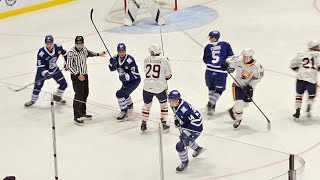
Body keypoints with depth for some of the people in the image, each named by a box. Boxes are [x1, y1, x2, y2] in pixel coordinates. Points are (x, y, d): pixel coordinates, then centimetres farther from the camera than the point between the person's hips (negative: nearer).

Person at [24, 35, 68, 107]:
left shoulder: (58, 47, -21)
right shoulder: (41, 53, -32)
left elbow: (65, 54, 2)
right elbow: (39, 66, -26)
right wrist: (45, 73, -41)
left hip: (54, 69, 4)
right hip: (43, 70, -4)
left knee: (64, 84, 4)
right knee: (38, 85, -9)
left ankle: (57, 96, 30)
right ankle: (33, 100, 16)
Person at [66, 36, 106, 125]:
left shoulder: (84, 49, 1)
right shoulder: (72, 52, -21)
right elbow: (69, 66, -22)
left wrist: (98, 54, 29)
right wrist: (78, 75, -25)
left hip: (85, 75, 8)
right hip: (76, 76, -8)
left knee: (85, 94, 16)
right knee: (79, 95, -12)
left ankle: (83, 113, 31)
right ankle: (76, 117, -8)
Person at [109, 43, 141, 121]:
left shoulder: (130, 60, -31)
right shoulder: (116, 58, -11)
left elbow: (135, 74, -29)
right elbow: (112, 69, 3)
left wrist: (126, 76, -41)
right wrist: (112, 63, -18)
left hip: (134, 80, -9)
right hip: (126, 80, 9)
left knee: (120, 94, -20)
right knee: (124, 93, 32)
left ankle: (124, 113, -10)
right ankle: (130, 105, 61)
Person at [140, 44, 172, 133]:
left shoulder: (146, 60, 2)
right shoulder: (164, 60, -5)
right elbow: (168, 75, 0)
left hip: (147, 87, 2)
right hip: (160, 88, -1)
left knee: (147, 105, 22)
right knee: (164, 104, 21)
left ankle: (143, 124, 22)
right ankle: (164, 124, 18)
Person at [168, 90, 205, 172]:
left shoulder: (185, 108, -37)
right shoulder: (174, 105, -9)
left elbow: (197, 118, -37)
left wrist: (188, 131, -33)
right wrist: (176, 120, 2)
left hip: (195, 128, -10)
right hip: (185, 126, 10)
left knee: (180, 146, -12)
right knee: (185, 139, 33)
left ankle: (184, 163, 14)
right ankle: (198, 149, 61)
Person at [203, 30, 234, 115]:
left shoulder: (208, 47, 5)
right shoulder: (226, 45, 3)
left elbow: (205, 60, 11)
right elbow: (230, 57, 2)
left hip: (210, 70, 2)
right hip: (221, 72, -2)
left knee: (211, 87, 24)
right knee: (219, 90, 10)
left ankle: (211, 103, 29)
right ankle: (211, 104, -7)